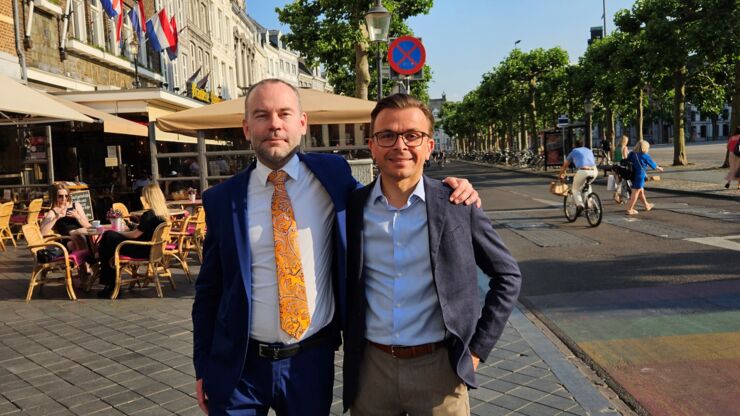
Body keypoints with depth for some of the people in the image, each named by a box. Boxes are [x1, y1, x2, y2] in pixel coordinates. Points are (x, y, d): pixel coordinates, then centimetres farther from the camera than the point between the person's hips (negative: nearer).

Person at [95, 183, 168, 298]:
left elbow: (135, 235, -15)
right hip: (152, 248, 9)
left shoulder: (149, 215, -23)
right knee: (109, 234, 15)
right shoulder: (164, 213, 3)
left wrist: (120, 233, 0)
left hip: (143, 250, -9)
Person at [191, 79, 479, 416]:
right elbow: (209, 289, 3)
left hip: (312, 360, 1)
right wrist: (202, 366, 4)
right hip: (238, 364, 0)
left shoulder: (331, 173, -3)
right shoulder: (222, 199, -3)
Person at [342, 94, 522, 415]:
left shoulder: (459, 206, -6)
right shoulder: (352, 207, -3)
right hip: (370, 367, 2)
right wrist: (348, 339, 6)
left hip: (439, 366, -1)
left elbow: (507, 275, 2)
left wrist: (478, 347, -1)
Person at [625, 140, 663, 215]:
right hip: (639, 176, -7)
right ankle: (629, 210, -1)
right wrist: (659, 168, 22)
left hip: (632, 175, 7)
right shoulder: (644, 156, -10)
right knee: (635, 193, -2)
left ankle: (647, 205, 40)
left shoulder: (632, 154, 4)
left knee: (641, 191, 22)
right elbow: (652, 164, 3)